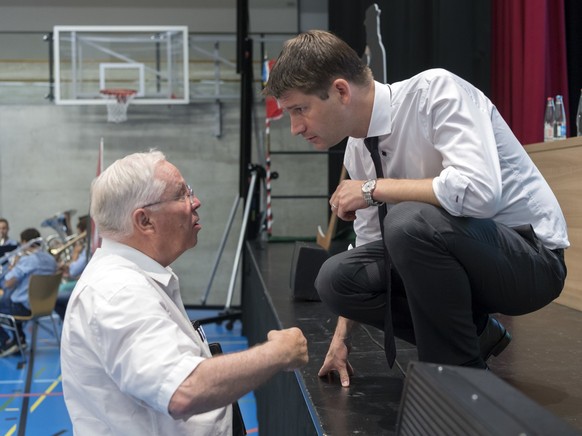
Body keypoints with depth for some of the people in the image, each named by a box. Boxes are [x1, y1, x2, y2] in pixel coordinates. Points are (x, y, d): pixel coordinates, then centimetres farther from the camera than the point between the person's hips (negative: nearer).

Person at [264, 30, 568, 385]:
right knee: (335, 276, -6)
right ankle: (475, 334, 8)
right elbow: (370, 243, 11)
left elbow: (478, 190, -37)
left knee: (409, 221, -34)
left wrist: (373, 189, -24)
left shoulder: (435, 90, -21)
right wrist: (342, 337, 10)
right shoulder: (358, 148, 1)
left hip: (530, 256, -7)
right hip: (455, 251, 8)